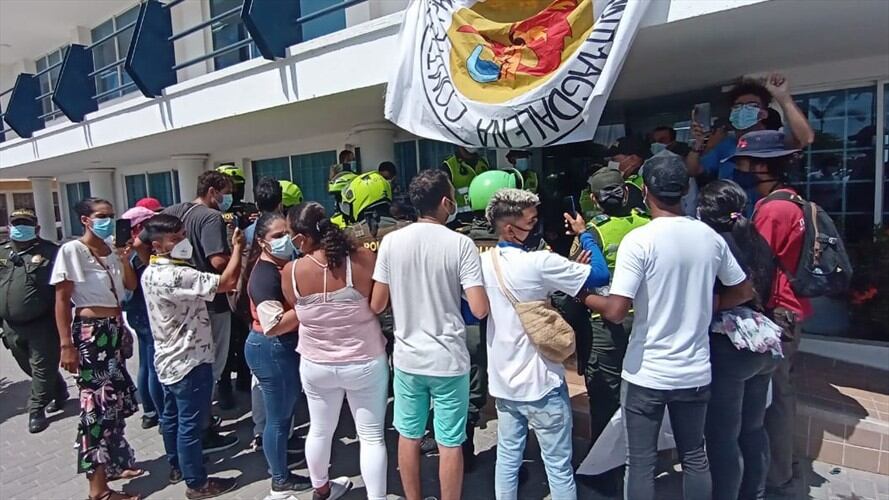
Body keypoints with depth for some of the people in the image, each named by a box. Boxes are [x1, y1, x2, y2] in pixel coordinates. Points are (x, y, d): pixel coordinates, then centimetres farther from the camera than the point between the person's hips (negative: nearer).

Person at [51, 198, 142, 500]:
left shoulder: (112, 251, 11)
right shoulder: (71, 251, -9)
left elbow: (131, 286, 12)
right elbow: (61, 301, -11)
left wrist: (124, 260, -4)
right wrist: (66, 345, -16)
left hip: (115, 330, 7)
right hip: (90, 332, -7)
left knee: (116, 400, 13)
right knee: (98, 404, -4)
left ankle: (113, 463, 29)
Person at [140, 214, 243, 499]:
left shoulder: (152, 272, 6)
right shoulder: (173, 275, -27)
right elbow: (227, 282, -30)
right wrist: (238, 247, -17)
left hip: (169, 359, 10)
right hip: (189, 361, -10)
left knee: (172, 417, 22)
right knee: (191, 424, 2)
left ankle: (177, 466, 38)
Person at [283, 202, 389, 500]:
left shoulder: (291, 271, -15)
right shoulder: (363, 258, -20)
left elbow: (297, 309, 3)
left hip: (316, 365, 3)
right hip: (366, 363, -2)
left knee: (320, 430, 24)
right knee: (372, 436, 12)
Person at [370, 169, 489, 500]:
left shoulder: (391, 241, -4)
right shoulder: (460, 244, -12)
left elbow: (376, 305, 0)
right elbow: (479, 310, -16)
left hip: (407, 357, 3)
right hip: (449, 360, -3)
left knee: (409, 436, 19)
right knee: (450, 443, 11)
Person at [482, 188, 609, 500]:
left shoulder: (484, 262, -1)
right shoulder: (539, 263, -21)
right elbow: (600, 275, -17)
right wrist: (584, 234, -3)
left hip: (503, 380, 6)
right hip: (540, 382, -6)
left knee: (507, 458, 18)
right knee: (559, 466, 9)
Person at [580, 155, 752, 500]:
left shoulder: (638, 240, -17)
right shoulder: (710, 237, 0)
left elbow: (616, 311, -21)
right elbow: (743, 291, 12)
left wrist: (584, 298, -3)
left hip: (646, 374, -5)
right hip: (695, 372, 5)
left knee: (641, 464, 10)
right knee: (695, 457, 21)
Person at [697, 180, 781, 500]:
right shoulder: (757, 242, 4)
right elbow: (766, 292, 13)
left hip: (728, 350, -8)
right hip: (763, 347, 8)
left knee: (722, 437, 4)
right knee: (753, 429, 21)